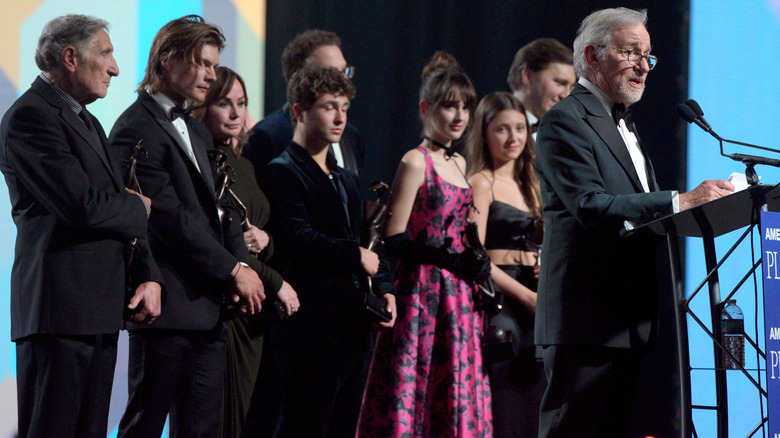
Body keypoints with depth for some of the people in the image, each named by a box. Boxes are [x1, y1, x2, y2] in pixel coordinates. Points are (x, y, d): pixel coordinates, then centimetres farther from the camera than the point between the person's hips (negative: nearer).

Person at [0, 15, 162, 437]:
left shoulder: (86, 121, 21)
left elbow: (117, 207, 20)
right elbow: (83, 206, -21)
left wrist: (148, 275, 4)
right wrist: (139, 207, -1)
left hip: (99, 311, 10)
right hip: (59, 307, -10)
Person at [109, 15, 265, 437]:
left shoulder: (197, 132, 20)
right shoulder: (137, 130, -11)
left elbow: (222, 208, 16)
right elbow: (172, 219, -16)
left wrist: (242, 268, -2)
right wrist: (234, 270, -13)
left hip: (209, 308, 9)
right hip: (167, 306, -9)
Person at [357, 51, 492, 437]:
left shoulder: (458, 163, 16)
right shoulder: (415, 163, -8)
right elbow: (394, 240, -14)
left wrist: (475, 267, 13)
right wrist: (446, 258, -25)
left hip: (459, 296, 8)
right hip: (423, 293, -8)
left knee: (457, 395, 5)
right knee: (416, 393, -9)